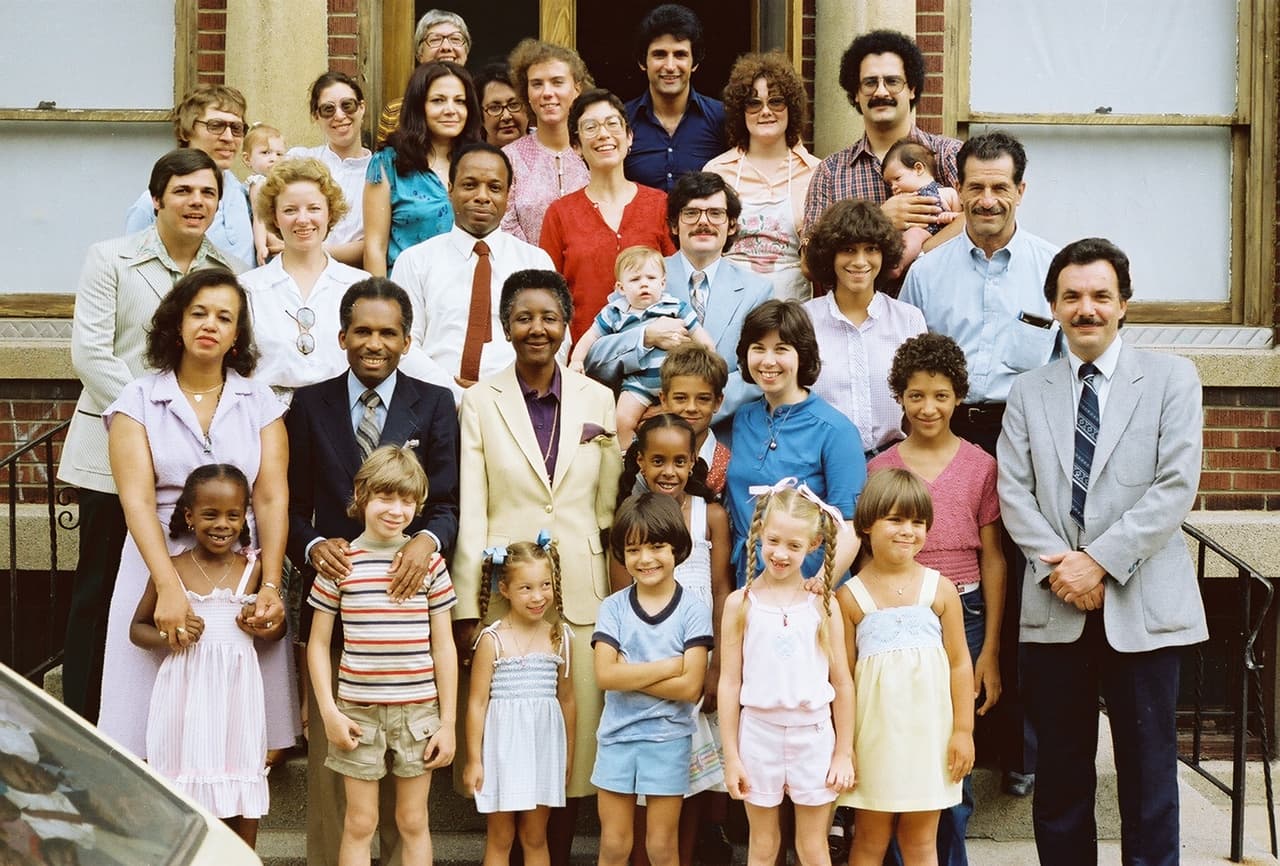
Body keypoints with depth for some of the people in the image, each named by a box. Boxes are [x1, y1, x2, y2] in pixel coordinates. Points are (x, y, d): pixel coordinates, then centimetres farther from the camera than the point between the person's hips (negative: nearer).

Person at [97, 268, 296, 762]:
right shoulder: (138, 401, 2)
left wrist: (270, 586, -16)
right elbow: (138, 500, -10)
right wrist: (169, 587, -23)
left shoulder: (259, 402, 7)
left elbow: (272, 499, -2)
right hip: (162, 568, -1)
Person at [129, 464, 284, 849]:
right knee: (185, 784, 3)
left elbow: (279, 626, 15)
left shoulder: (254, 568, 2)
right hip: (186, 689, -1)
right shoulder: (171, 569, -1)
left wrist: (264, 629, -8)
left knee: (243, 794, 7)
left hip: (238, 687, 1)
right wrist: (168, 637, -12)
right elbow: (138, 628, 8)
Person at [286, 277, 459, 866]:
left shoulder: (435, 405, 5)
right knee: (330, 747, 5)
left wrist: (428, 539, -22)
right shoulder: (309, 405, 7)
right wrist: (313, 546, -15)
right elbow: (292, 504, 6)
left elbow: (448, 503, 0)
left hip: (406, 592, 0)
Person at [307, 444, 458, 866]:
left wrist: (448, 723, 1)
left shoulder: (429, 563, 1)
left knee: (413, 821, 10)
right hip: (359, 711, -1)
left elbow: (443, 647, 4)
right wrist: (329, 713, -5)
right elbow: (318, 644, 3)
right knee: (360, 823, 6)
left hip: (418, 710, 1)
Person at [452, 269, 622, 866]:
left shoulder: (598, 400, 8)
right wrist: (467, 608, -5)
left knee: (574, 734, 4)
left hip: (580, 592, 2)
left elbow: (609, 509, 10)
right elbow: (470, 513, -1)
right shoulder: (480, 402, 2)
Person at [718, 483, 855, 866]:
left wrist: (844, 753, 1)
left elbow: (842, 683, 2)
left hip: (813, 734, 0)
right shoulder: (741, 604, -3)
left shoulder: (822, 604, -2)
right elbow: (729, 683, -1)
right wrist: (731, 756, -2)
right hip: (759, 733, 0)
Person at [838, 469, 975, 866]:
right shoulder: (850, 597, -4)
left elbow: (960, 662, 2)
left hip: (927, 732, 1)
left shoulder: (939, 589, -1)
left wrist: (963, 730, 0)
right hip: (874, 733, -1)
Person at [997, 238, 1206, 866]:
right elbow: (1014, 494, 4)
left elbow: (1176, 485, -7)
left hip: (1142, 604, -2)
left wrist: (1100, 561, -13)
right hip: (1055, 607, 2)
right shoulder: (1027, 393, 12)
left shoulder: (1170, 378, 3)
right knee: (1061, 768, 8)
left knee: (1147, 768, 3)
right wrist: (1058, 567, -11)